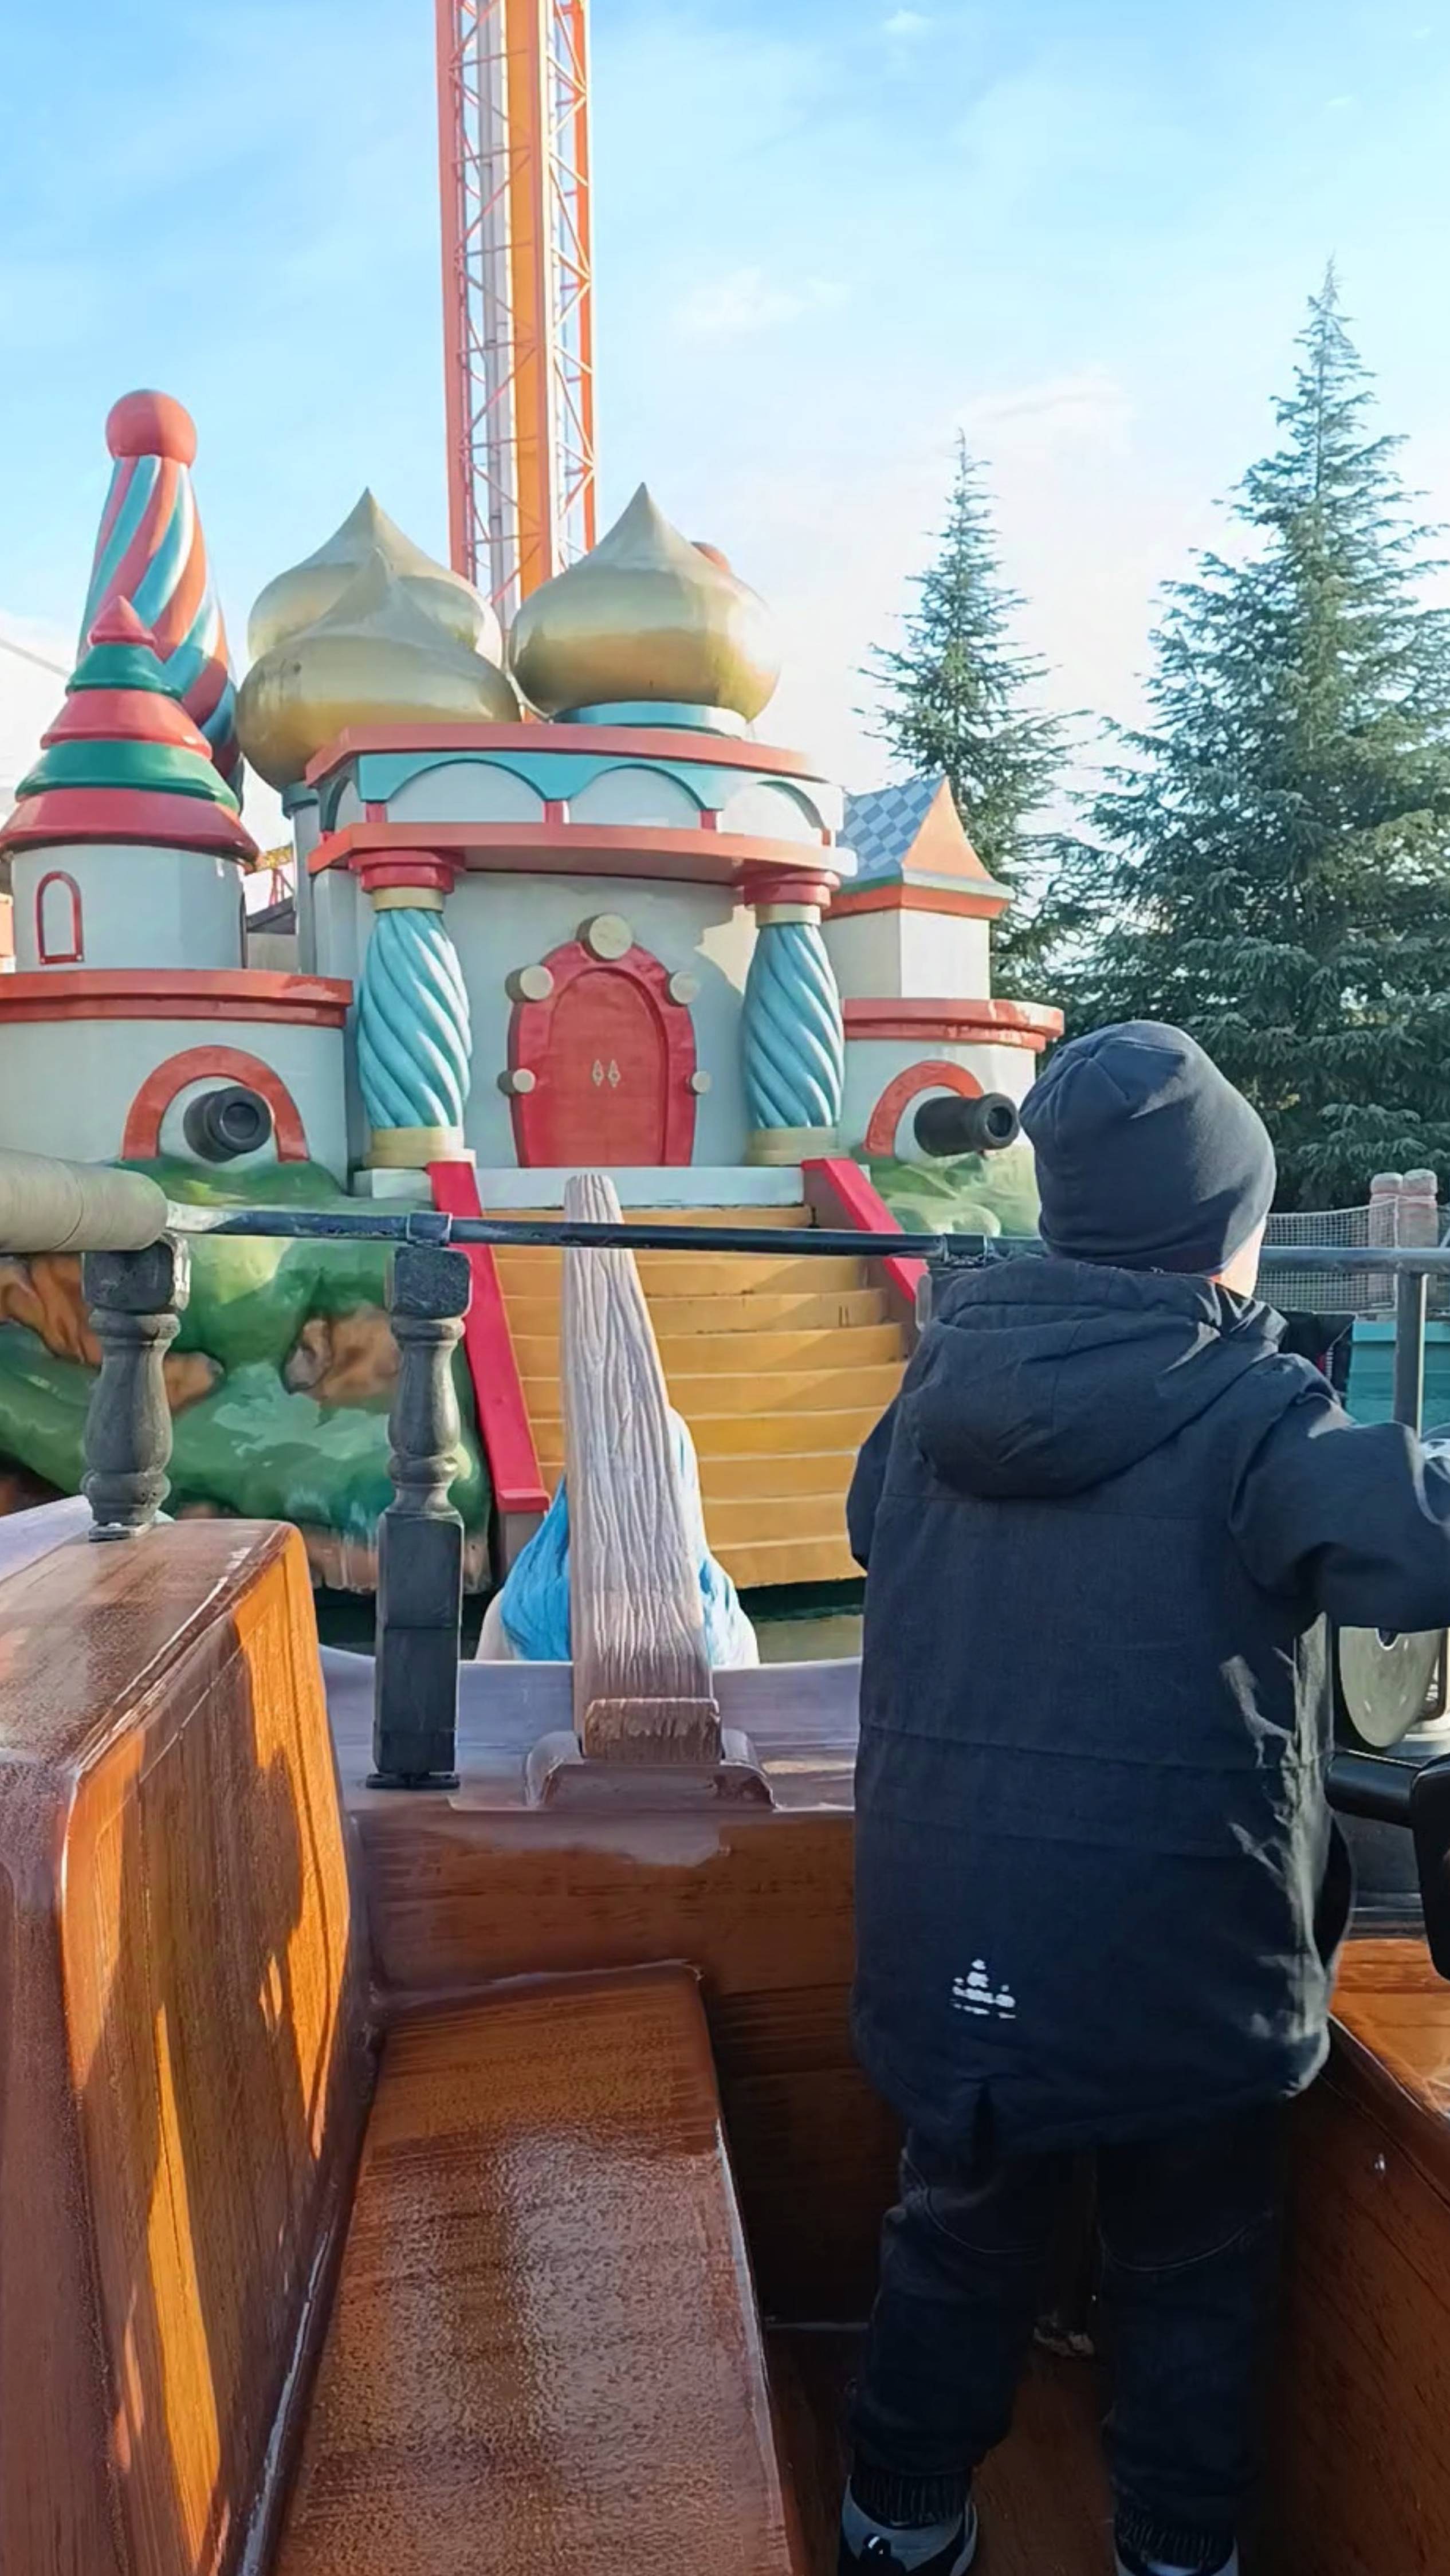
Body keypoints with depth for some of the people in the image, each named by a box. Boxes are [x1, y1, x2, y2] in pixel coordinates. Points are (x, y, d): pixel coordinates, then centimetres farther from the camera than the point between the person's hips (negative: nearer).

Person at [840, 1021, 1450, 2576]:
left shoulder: (945, 1377, -2)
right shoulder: (1252, 1413, -18)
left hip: (946, 1934, 4)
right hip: (1171, 1953, -4)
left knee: (959, 2240, 25)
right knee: (1193, 2276, 22)